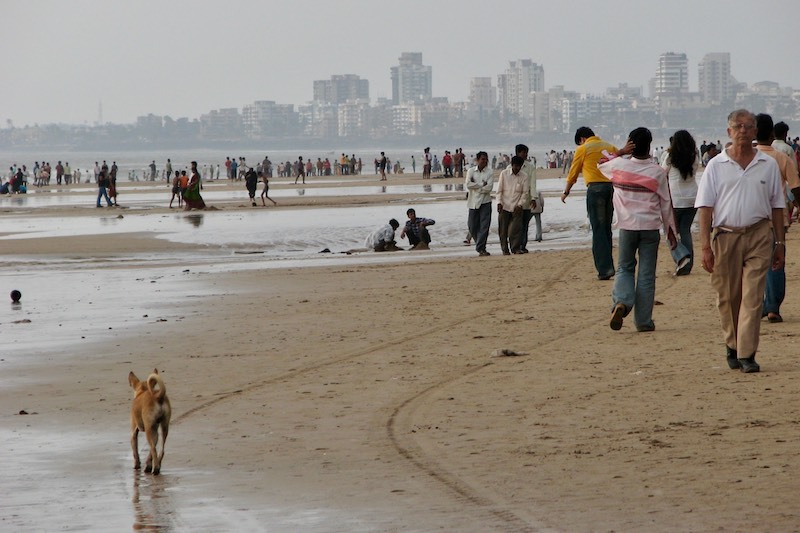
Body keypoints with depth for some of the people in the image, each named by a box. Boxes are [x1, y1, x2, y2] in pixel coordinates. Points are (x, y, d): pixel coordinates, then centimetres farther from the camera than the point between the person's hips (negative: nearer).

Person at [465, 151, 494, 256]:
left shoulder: (490, 172, 1)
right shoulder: (471, 171, 6)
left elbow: (489, 188, -10)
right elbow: (468, 184, -9)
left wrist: (475, 186, -8)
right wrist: (482, 184, -9)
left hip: (485, 201, -2)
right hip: (473, 202, 2)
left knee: (484, 226, -9)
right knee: (472, 226, 5)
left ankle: (481, 248, -8)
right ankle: (480, 246, 26)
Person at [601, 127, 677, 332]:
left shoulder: (619, 165, -4)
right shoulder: (658, 172, -6)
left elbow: (601, 165, 20)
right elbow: (666, 204, 1)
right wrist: (671, 231, 10)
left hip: (627, 226, 1)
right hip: (650, 227, -1)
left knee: (624, 268, 16)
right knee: (647, 275, 5)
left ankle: (621, 302, -12)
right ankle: (643, 321, 6)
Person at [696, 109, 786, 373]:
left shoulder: (768, 165, 8)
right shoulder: (716, 166, 4)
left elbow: (777, 206, 13)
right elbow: (705, 207, 1)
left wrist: (780, 244, 10)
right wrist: (705, 246, -7)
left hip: (759, 235, 0)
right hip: (725, 235, 0)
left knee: (753, 297, -8)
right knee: (727, 297, 7)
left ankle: (747, 354, -8)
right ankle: (732, 346, 27)